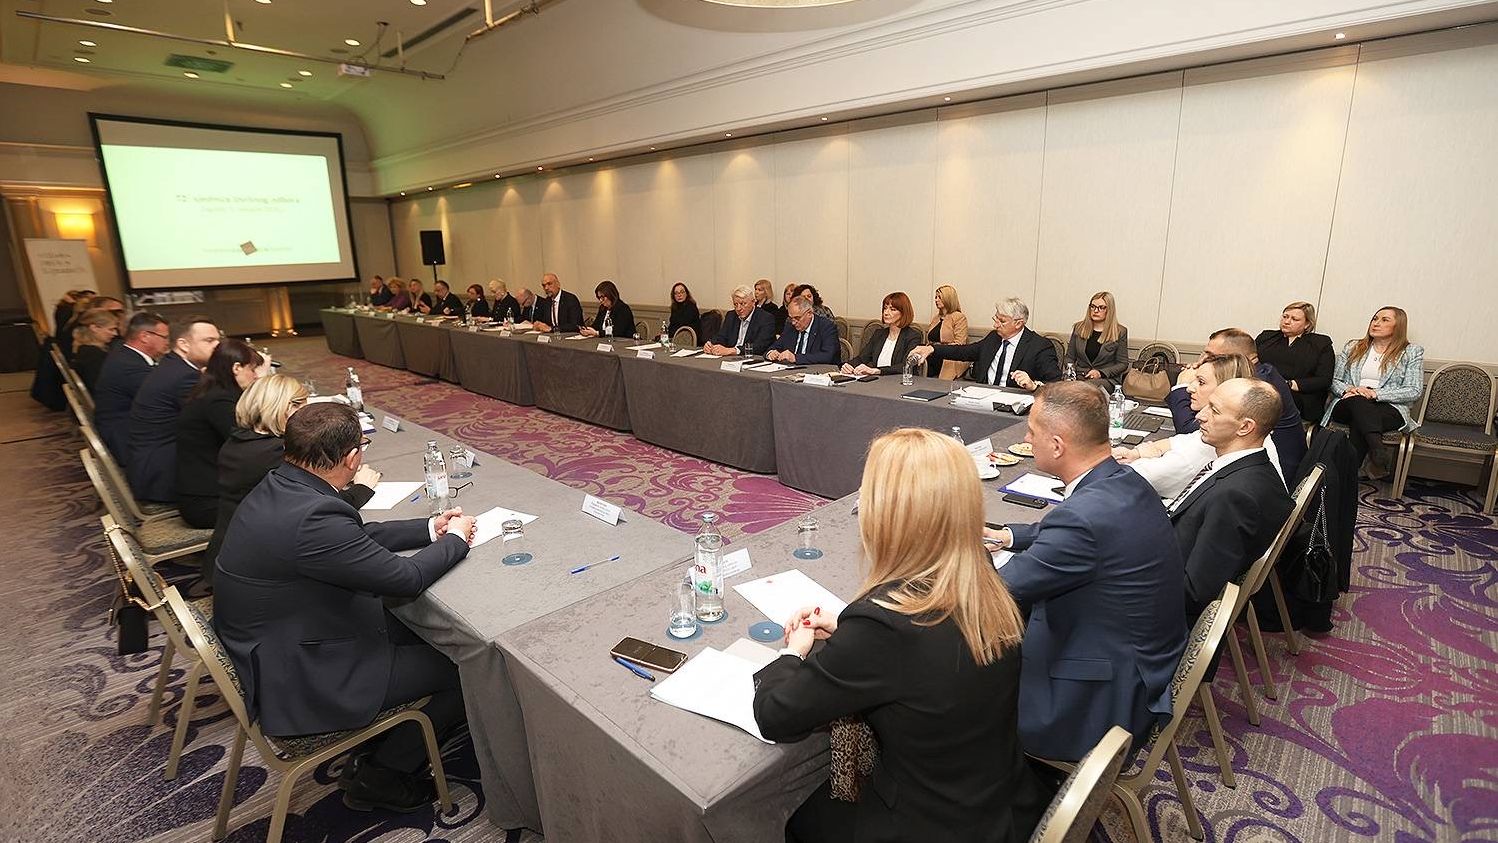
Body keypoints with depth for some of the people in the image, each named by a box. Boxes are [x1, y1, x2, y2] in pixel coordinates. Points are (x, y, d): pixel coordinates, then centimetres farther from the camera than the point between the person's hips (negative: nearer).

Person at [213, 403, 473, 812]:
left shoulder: (277, 487, -4)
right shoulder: (312, 518, -33)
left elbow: (357, 538, 10)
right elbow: (406, 578, -23)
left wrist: (430, 527, 8)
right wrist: (456, 539, -6)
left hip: (269, 648, 9)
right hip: (298, 687, -9)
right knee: (465, 667, -2)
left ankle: (382, 746, 26)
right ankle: (378, 774, 17)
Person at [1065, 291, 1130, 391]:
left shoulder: (1120, 332, 5)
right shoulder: (1079, 328, 14)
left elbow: (1123, 363, 4)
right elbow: (1070, 357, 17)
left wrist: (1100, 373, -12)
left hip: (1107, 379, -3)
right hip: (1079, 377, 3)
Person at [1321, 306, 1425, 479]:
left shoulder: (1412, 352, 13)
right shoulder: (1352, 348, 21)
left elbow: (1414, 391, 0)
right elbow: (1334, 381, 15)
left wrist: (1375, 393, -14)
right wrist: (1349, 390, -9)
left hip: (1389, 408, -2)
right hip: (1347, 405, 2)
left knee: (1359, 423, -37)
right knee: (1357, 402, -37)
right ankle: (1379, 457, -45)